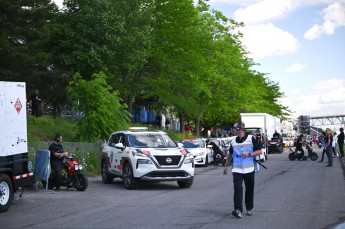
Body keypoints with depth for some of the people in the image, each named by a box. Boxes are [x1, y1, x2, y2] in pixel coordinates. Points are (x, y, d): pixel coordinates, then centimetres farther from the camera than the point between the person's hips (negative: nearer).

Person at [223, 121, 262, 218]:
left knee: (249, 190, 8)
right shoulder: (233, 141, 11)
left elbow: (259, 151, -1)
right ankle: (238, 210, -22)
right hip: (237, 170, 2)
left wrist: (249, 154, -15)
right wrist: (226, 166, 22)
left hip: (249, 170, -1)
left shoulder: (251, 138, -1)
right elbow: (230, 154, 23)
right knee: (238, 189, -13)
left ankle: (249, 208, 24)